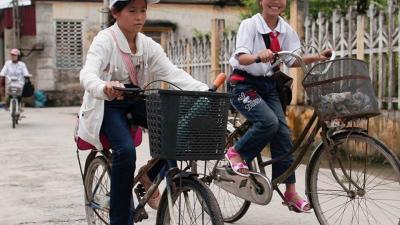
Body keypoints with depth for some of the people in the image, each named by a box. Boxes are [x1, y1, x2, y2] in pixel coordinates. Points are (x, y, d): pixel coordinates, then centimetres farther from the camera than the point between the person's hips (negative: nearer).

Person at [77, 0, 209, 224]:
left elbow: (172, 72, -13)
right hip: (108, 104, -5)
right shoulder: (105, 40, -18)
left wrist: (203, 90, -30)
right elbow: (88, 74, -35)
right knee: (126, 150, -29)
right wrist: (103, 88, -59)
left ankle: (149, 177, 5)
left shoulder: (148, 45, -2)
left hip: (134, 100, 5)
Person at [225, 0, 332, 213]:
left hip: (268, 85, 5)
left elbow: (293, 59, 4)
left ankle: (290, 191, 1)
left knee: (282, 133, -5)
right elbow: (241, 57, -23)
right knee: (269, 122, -28)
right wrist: (258, 56, -44)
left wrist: (317, 57, -11)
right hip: (244, 84, -5)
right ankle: (236, 153, -2)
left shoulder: (286, 30, 3)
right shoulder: (249, 25, -12)